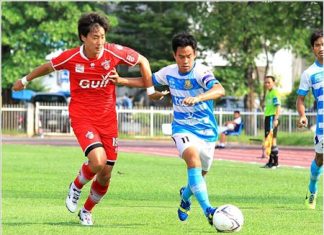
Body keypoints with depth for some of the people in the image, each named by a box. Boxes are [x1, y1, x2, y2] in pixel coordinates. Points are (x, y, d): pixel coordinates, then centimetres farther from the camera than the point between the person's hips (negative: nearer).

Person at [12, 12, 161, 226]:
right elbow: (49, 66, 8)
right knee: (97, 161, -26)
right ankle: (76, 187, 7)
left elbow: (142, 61, 4)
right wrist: (25, 80, 22)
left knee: (105, 174, 5)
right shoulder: (71, 57, -12)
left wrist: (150, 89, 4)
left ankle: (87, 211, 32)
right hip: (82, 116, -3)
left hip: (107, 118, 3)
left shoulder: (114, 52, -11)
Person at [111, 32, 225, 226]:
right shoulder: (169, 73, -5)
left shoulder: (201, 72, -19)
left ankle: (185, 196, 50)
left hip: (207, 130, 0)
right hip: (183, 128, 0)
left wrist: (198, 98, -55)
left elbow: (220, 90, -38)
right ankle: (208, 210, -36)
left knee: (199, 174, 14)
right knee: (193, 159, -30)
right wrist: (121, 81, 3)